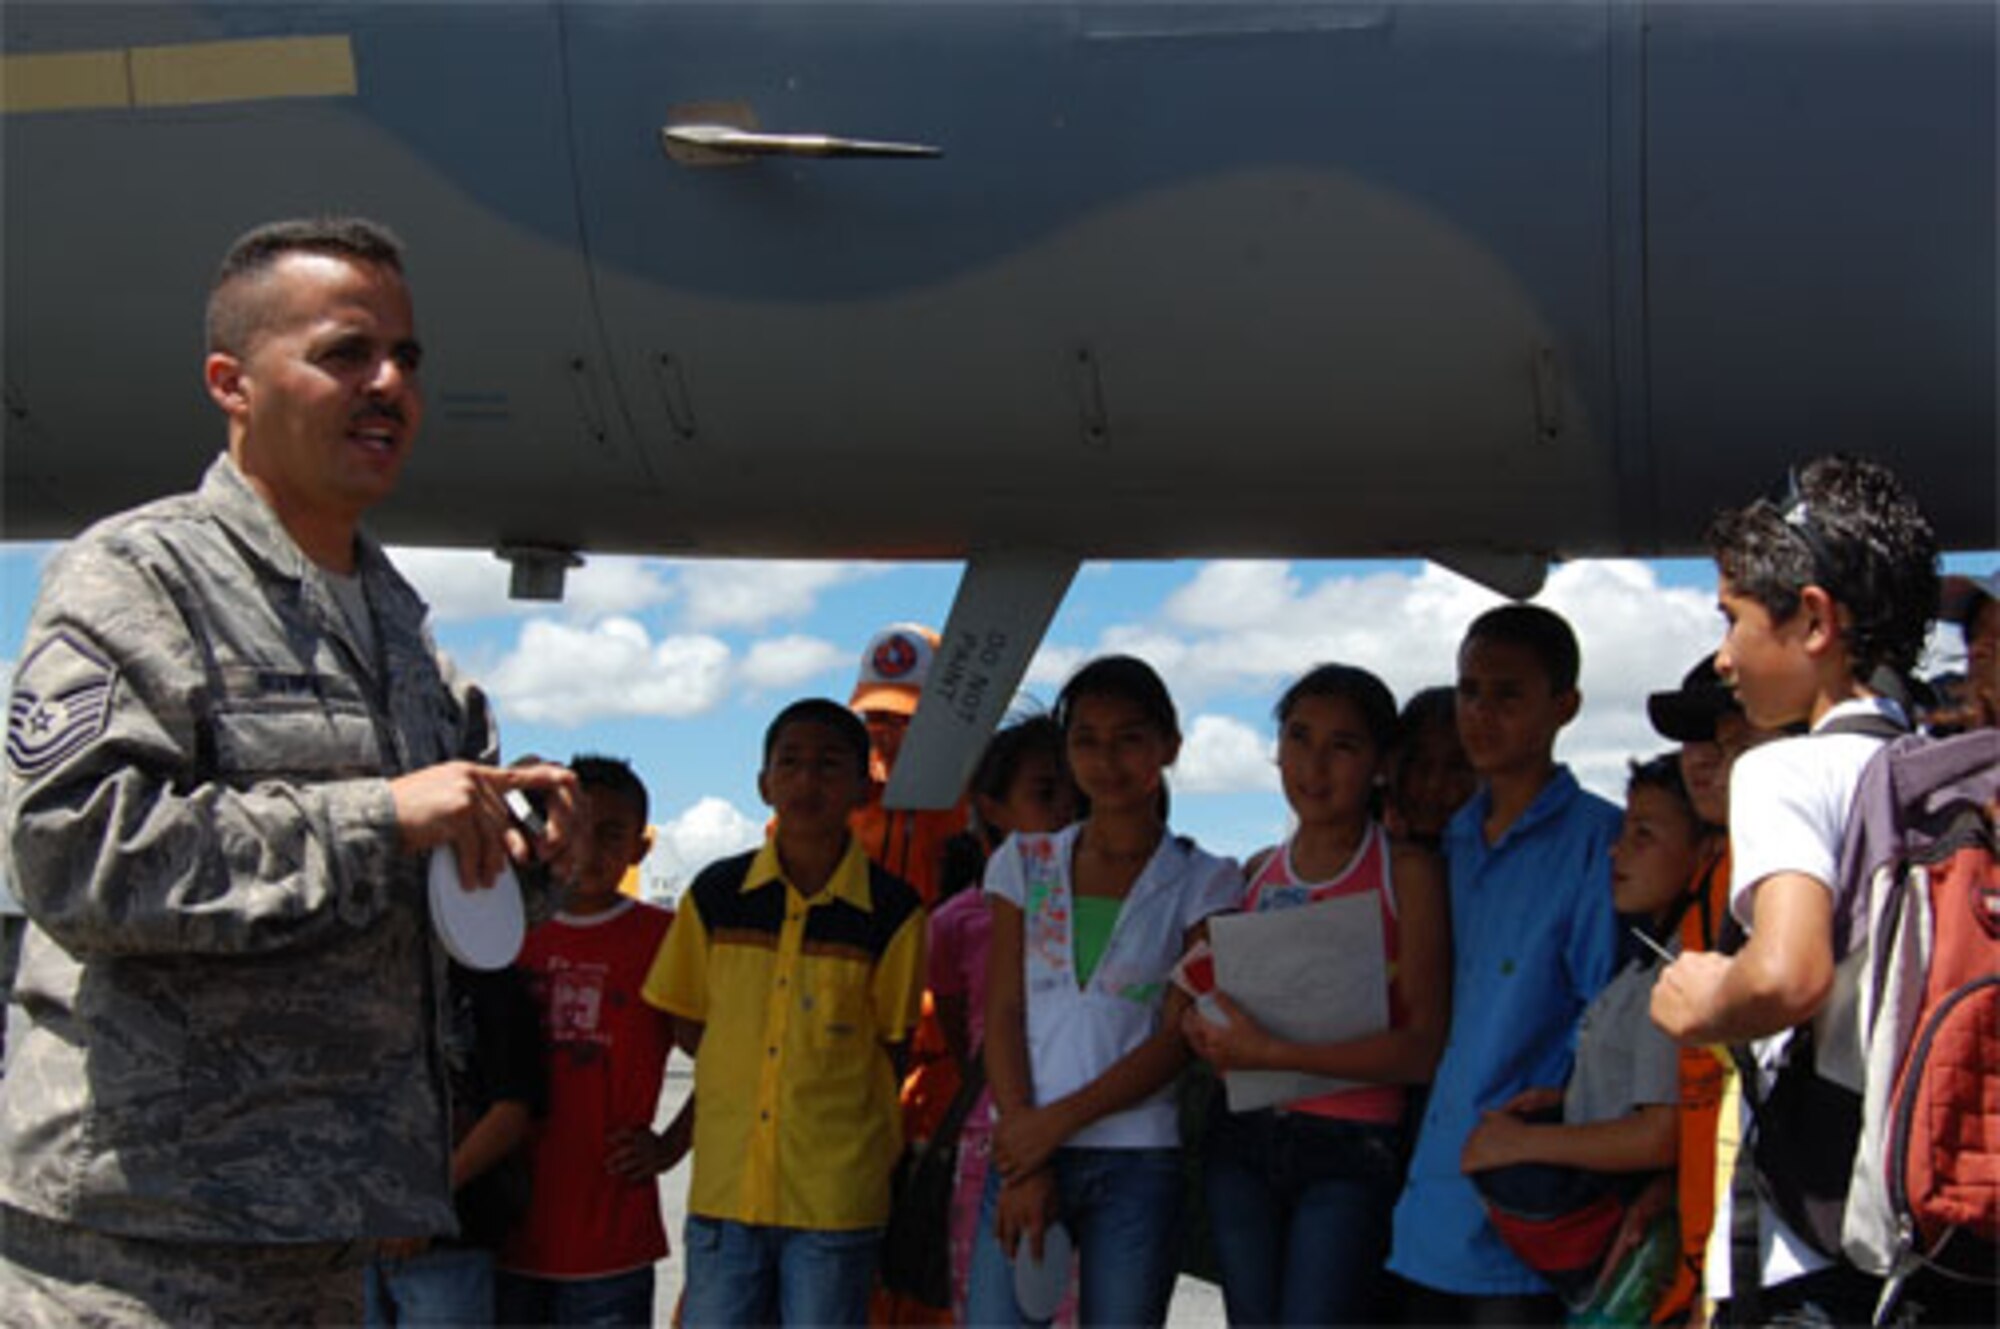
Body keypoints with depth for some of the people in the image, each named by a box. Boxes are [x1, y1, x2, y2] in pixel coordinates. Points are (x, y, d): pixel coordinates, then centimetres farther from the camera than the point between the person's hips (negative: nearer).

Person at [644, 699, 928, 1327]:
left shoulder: (893, 911, -3)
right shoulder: (716, 894, 3)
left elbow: (889, 1050, 5)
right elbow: (689, 1025, 12)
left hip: (835, 1198, -2)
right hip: (725, 1187, 2)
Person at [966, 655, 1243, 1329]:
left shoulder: (1203, 882, 4)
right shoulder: (1025, 863, 11)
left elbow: (1177, 1039, -4)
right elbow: (1003, 1013, 5)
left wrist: (1057, 1122, -12)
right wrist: (1025, 1163, -6)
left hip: (1138, 1161, -2)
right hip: (1025, 1149, 2)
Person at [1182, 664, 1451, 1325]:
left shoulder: (1406, 871, -3)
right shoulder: (1257, 872, 12)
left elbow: (1425, 1048, -11)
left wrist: (1271, 1053, -17)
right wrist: (1202, 1028, -1)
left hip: (1352, 1152, -5)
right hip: (1241, 1145, 5)